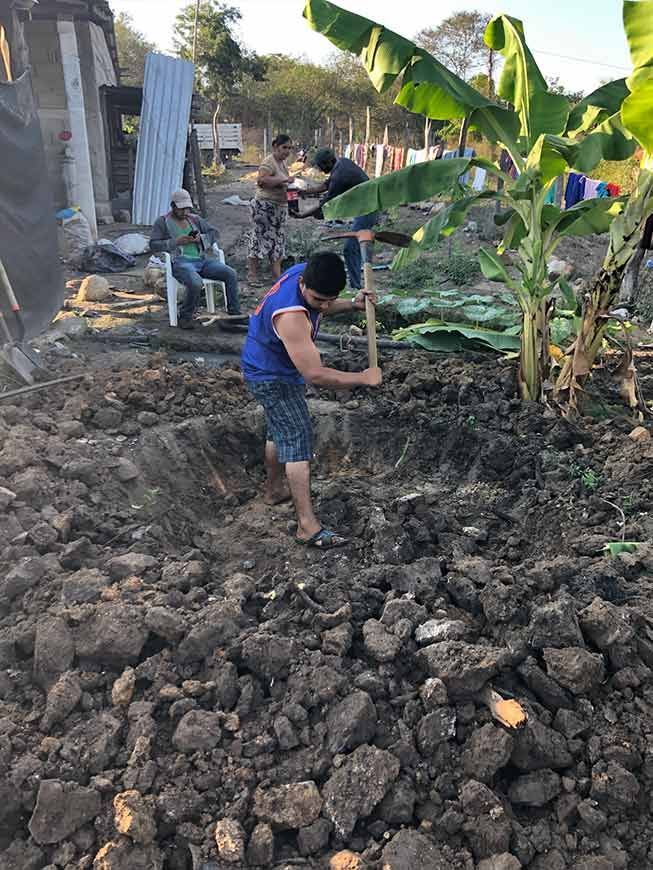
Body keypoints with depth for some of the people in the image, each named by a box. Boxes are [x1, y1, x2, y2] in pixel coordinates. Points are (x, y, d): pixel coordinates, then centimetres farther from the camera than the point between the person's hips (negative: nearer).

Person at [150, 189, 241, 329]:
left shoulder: (195, 219, 22)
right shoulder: (162, 222, 10)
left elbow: (215, 233, 20)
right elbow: (153, 245, 1)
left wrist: (201, 238, -1)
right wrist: (175, 242, -10)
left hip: (202, 260, 5)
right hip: (180, 262, -5)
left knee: (231, 274, -18)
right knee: (196, 284, -37)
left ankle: (235, 313, -8)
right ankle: (185, 317, -13)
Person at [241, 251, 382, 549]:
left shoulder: (305, 273, -10)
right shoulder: (291, 316, -38)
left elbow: (317, 309, 13)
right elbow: (315, 375, -35)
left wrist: (352, 305, -3)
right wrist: (363, 378, -25)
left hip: (269, 368, 10)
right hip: (272, 377, -10)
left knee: (279, 431, 23)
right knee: (298, 439, -11)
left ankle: (274, 490, 43)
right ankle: (308, 526, -8)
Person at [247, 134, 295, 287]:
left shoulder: (282, 162, 14)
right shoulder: (269, 162, -15)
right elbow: (262, 180, -30)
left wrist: (288, 186, 8)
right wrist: (283, 179, -30)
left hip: (280, 206, 10)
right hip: (265, 206, -9)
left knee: (278, 239, 10)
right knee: (260, 237, -5)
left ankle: (277, 273, 17)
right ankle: (252, 274, 1)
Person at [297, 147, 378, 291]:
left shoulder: (339, 176, -24)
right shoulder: (343, 161, 6)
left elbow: (324, 206, -18)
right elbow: (327, 184, 18)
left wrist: (301, 215, -10)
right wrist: (305, 191, 9)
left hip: (366, 211, -11)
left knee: (350, 249, -11)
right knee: (356, 246, 19)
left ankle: (355, 286, -7)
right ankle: (356, 281, 29)